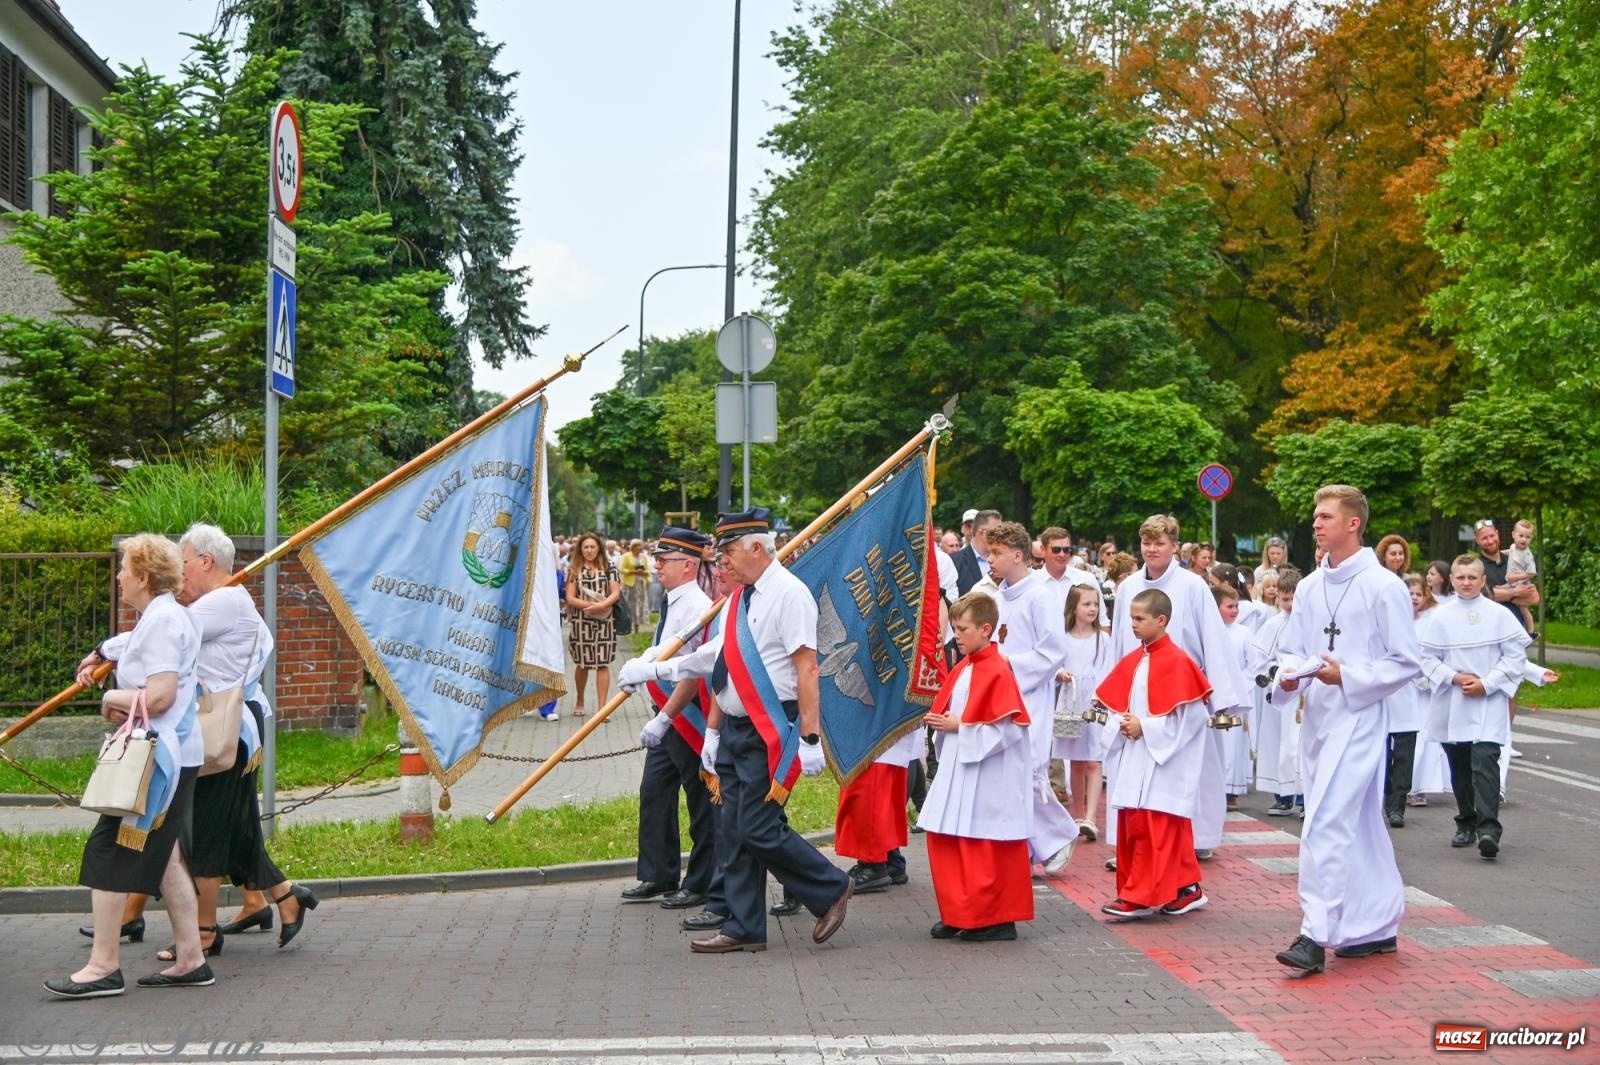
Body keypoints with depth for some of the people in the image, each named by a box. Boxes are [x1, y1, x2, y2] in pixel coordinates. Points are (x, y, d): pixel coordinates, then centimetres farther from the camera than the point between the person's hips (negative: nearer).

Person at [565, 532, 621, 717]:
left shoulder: (609, 568, 5)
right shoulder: (574, 570, 5)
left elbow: (616, 593, -1)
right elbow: (570, 598, -1)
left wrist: (601, 605, -18)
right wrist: (589, 605, -16)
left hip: (604, 622, -1)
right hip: (581, 623, 1)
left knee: (603, 664, -4)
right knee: (582, 664, 10)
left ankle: (602, 707, -3)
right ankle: (579, 701, 30)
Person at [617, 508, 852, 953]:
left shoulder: (789, 594, -12)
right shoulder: (738, 599, 13)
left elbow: (807, 669, -17)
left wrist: (810, 737, -21)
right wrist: (712, 731, 16)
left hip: (771, 732, -9)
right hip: (736, 729, 9)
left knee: (758, 830, -9)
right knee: (733, 833, 9)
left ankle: (832, 890, 10)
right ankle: (744, 928, 17)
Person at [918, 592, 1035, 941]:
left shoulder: (998, 673, -16)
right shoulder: (961, 670, 10)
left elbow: (1007, 729, -21)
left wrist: (958, 726, -18)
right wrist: (941, 723, 1)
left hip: (988, 775, -9)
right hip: (958, 767, 9)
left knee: (985, 849, -1)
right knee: (943, 840, 10)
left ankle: (997, 920, 10)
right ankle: (958, 915, 20)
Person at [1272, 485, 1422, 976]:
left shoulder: (1383, 586, -8)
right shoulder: (1309, 588, 10)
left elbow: (1406, 661, -8)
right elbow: (1290, 650, 16)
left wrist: (1347, 675, -19)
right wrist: (1288, 678, -6)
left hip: (1359, 718, -7)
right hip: (1317, 718, 7)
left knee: (1326, 824, -15)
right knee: (1359, 826, 15)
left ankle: (1316, 935, -13)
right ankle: (1378, 927, 25)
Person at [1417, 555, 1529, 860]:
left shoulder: (1500, 615, -1)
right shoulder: (1439, 616, 2)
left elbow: (1516, 657, 0)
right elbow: (1427, 657, 3)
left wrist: (1486, 684, -9)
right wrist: (1455, 678, -10)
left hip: (1489, 703, -3)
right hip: (1451, 705, 3)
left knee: (1484, 763, -16)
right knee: (1459, 768, 12)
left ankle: (1488, 829, -22)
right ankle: (1466, 824, 27)